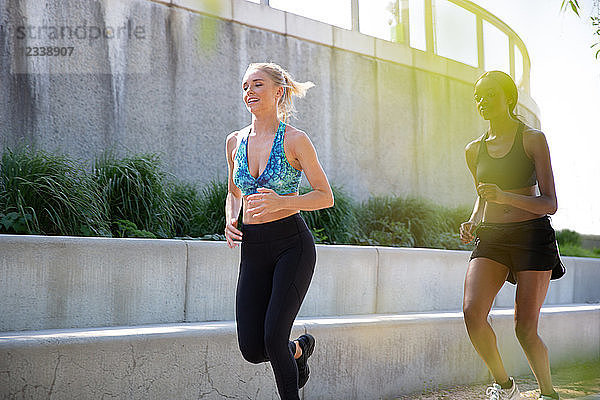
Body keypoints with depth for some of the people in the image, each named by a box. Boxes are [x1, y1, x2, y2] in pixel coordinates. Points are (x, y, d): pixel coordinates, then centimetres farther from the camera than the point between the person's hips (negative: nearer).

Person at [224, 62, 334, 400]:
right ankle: (300, 348, 33)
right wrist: (231, 221, 1)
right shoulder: (236, 141, 9)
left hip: (292, 244, -5)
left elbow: (326, 197, -5)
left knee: (274, 337, -14)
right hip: (253, 248, 5)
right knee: (251, 348, 0)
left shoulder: (295, 140, -6)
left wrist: (281, 201, -20)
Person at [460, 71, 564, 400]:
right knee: (473, 312, -19)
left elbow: (549, 203, -6)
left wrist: (506, 197, -21)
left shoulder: (533, 139, -1)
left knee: (525, 328, -7)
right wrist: (472, 223, 6)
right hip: (490, 237, 4)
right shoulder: (474, 150, 12)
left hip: (532, 235, -3)